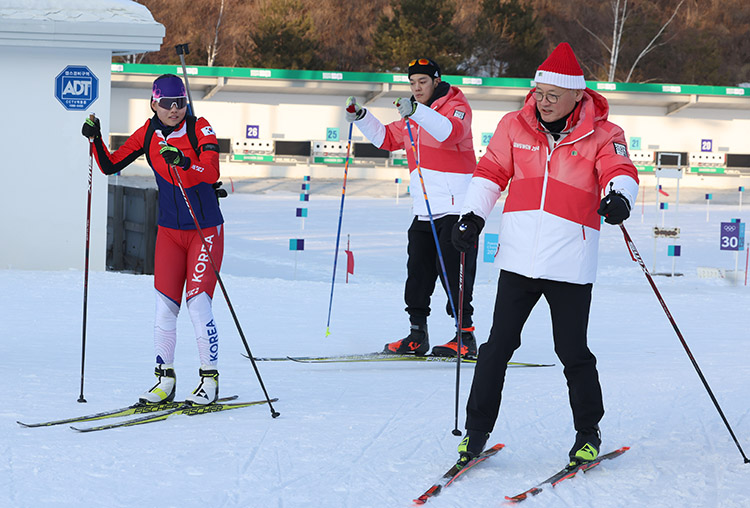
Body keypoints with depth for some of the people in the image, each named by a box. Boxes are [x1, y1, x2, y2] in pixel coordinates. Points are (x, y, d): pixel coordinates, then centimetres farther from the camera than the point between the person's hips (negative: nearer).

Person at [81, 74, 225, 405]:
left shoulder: (200, 129, -11)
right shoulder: (148, 135, 1)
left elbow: (212, 173, -26)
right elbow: (111, 165, 5)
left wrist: (184, 163, -43)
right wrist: (95, 140, -11)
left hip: (205, 230, -4)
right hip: (169, 231, 4)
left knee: (198, 304, -11)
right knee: (165, 305, 0)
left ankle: (210, 380, -1)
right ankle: (165, 380, 10)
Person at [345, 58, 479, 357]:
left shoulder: (456, 105, -6)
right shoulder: (413, 115, 19)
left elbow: (451, 132, -27)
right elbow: (387, 139, 28)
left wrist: (417, 112, -41)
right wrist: (360, 117, 13)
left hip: (456, 207, -8)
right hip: (424, 209, 8)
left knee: (453, 271, -10)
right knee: (418, 272, 8)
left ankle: (465, 337, -8)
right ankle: (417, 335, 14)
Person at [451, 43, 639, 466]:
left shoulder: (602, 135, 0)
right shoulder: (515, 126, 8)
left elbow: (620, 172, -14)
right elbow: (491, 172, 14)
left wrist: (618, 196, -36)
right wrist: (473, 216, 2)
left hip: (570, 264, -3)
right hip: (519, 256, 3)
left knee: (573, 353, 1)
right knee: (499, 346, 2)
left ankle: (588, 434, 18)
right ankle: (477, 430, 11)